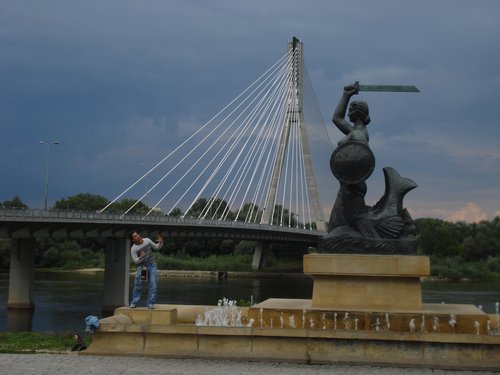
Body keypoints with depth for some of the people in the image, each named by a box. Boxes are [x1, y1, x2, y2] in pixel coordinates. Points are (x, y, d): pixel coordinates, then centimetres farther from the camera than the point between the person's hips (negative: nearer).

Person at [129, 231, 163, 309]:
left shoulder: (147, 240, -4)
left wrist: (160, 242, -15)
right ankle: (134, 302, 0)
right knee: (137, 284, -12)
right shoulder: (133, 249, -12)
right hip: (142, 265, -1)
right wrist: (141, 257, -36)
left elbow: (157, 247, 6)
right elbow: (135, 261, -15)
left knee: (153, 284, -11)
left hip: (152, 265, 1)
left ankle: (150, 304, -10)